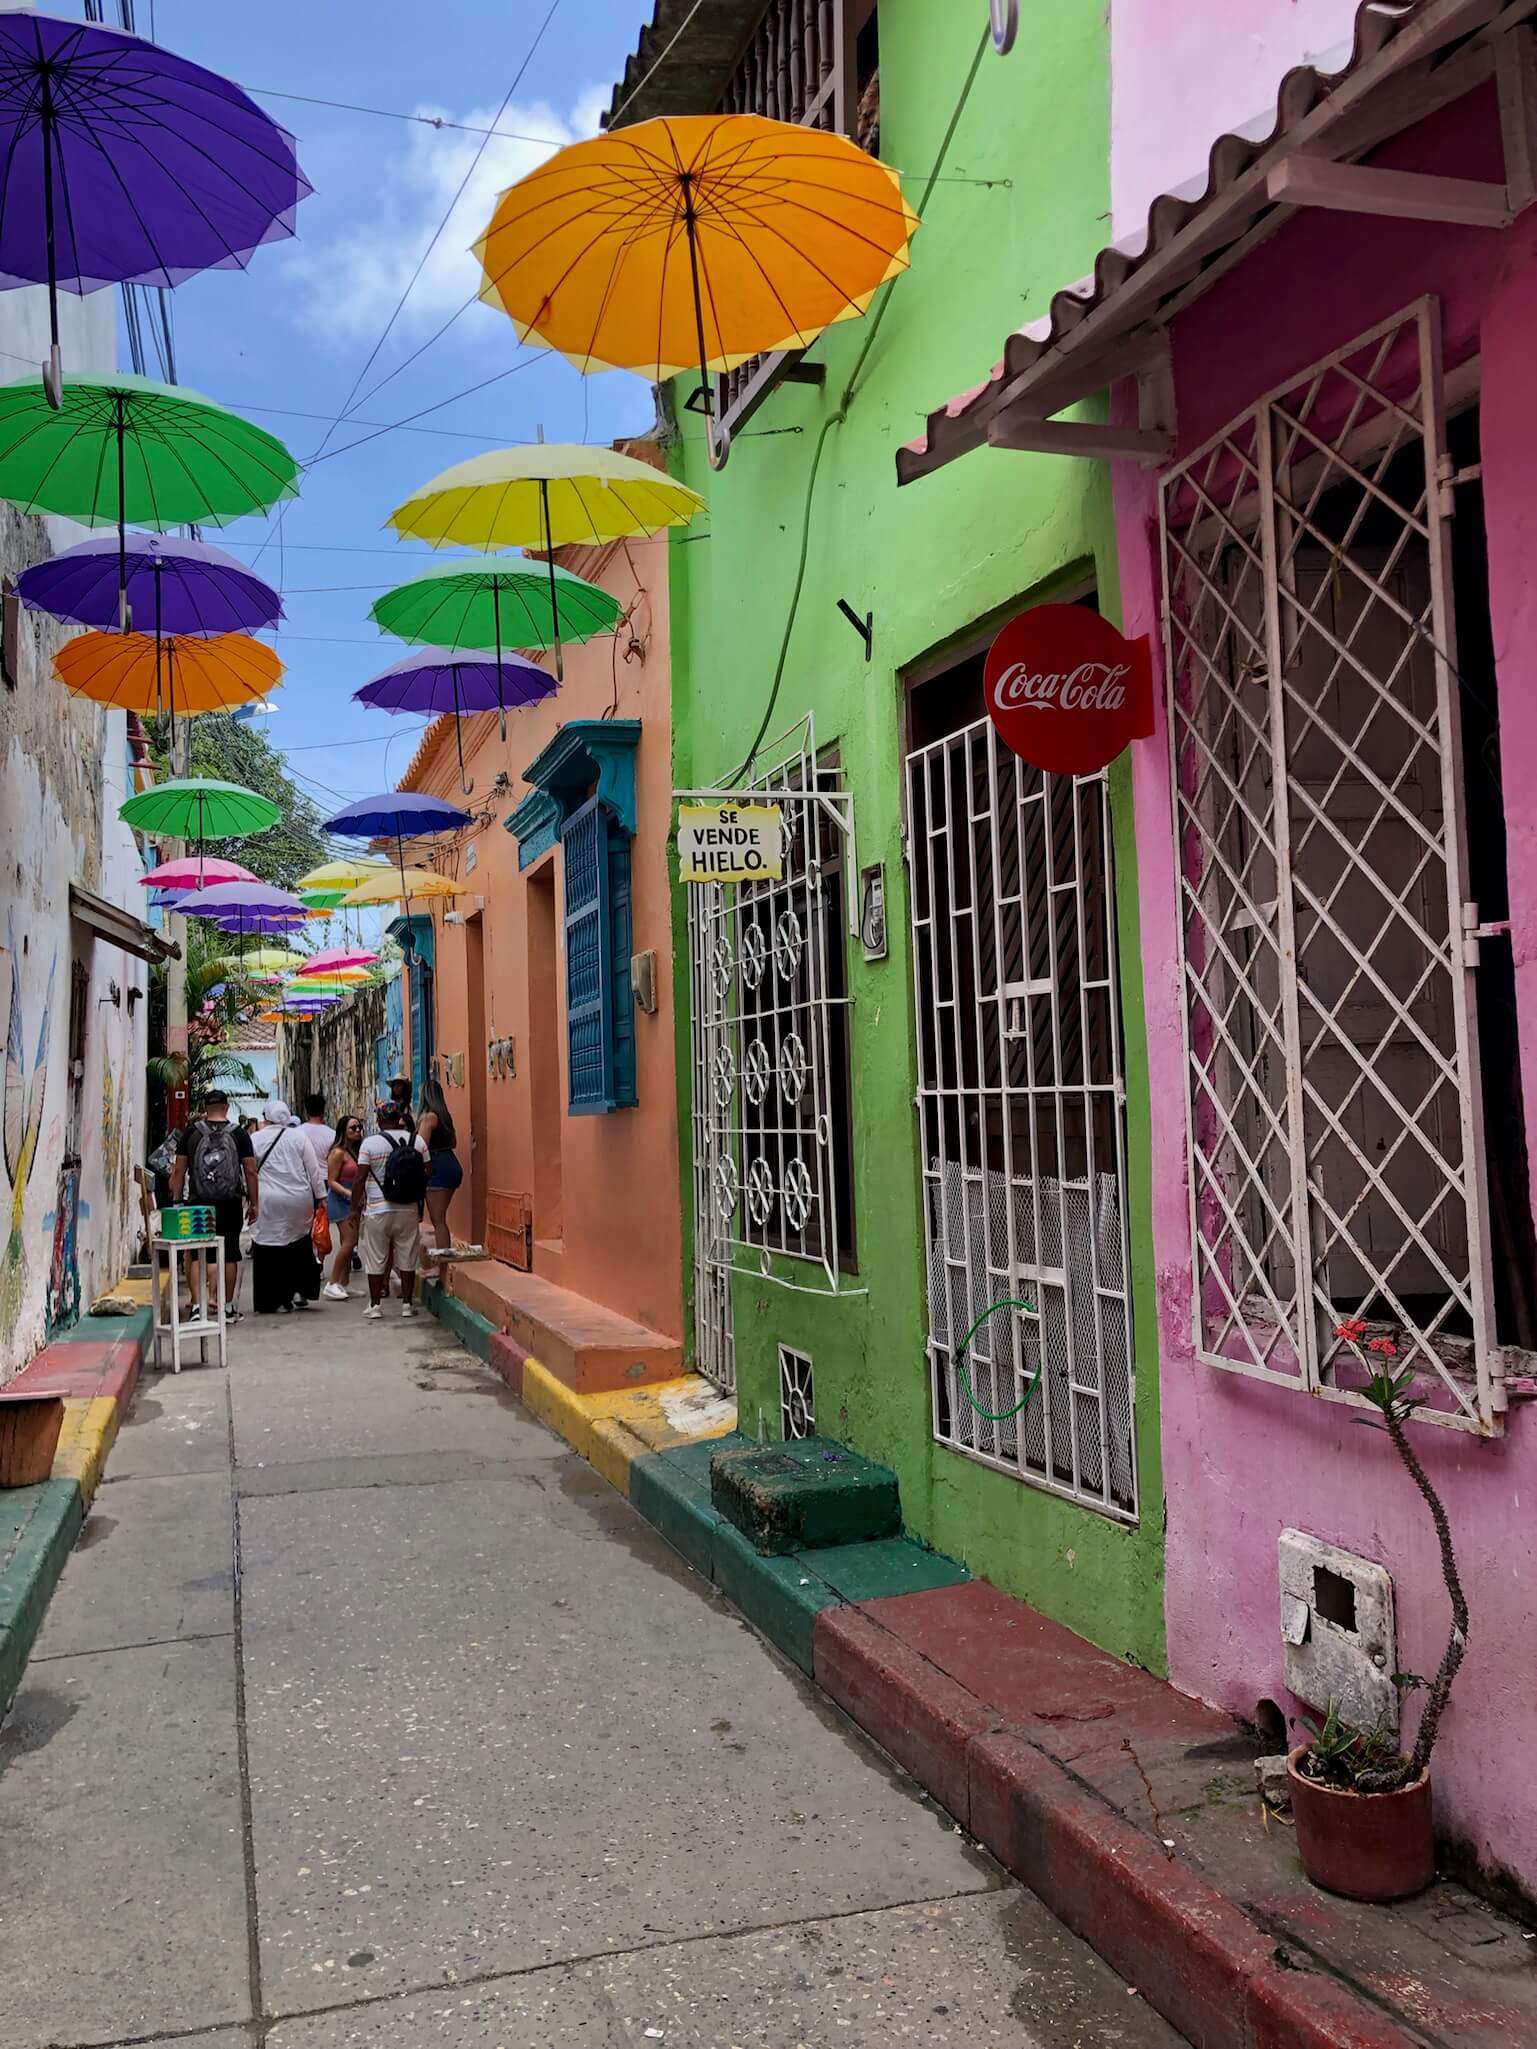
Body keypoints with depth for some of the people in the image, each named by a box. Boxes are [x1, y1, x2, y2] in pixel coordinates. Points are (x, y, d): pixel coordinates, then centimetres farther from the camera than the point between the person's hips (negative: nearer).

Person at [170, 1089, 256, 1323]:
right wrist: (254, 1203, 6)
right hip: (230, 1204, 0)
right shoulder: (238, 1135, -1)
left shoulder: (190, 1133, 2)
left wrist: (176, 1201, 7)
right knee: (230, 1254, 7)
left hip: (198, 1203, 0)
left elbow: (178, 1171, 1)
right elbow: (250, 1172, -1)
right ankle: (227, 1307, 11)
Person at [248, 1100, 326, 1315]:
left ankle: (277, 1300, 4)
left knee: (271, 1249, 3)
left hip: (268, 1203, -2)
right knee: (300, 1245, 16)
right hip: (300, 1200, 2)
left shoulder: (255, 1139, -1)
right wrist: (321, 1196, 8)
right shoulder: (299, 1137, 1)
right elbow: (313, 1170, 2)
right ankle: (300, 1291, 14)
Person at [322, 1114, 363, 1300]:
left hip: (353, 1202, 8)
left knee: (348, 1243, 9)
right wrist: (348, 1193, -24)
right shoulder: (338, 1152, -11)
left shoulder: (356, 1151, 10)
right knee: (349, 1241, -14)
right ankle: (332, 1284, -8)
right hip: (340, 1201, -8)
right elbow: (331, 1182, -13)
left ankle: (343, 1285, 15)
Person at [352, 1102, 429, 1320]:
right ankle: (407, 1304, 12)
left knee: (376, 1260, 8)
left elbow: (360, 1179, -8)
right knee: (407, 1259, 9)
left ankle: (375, 1305, 12)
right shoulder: (418, 1141, 0)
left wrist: (355, 1208, -1)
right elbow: (426, 1174, 4)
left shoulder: (369, 1144, -8)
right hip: (409, 1210, 2)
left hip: (378, 1210, -2)